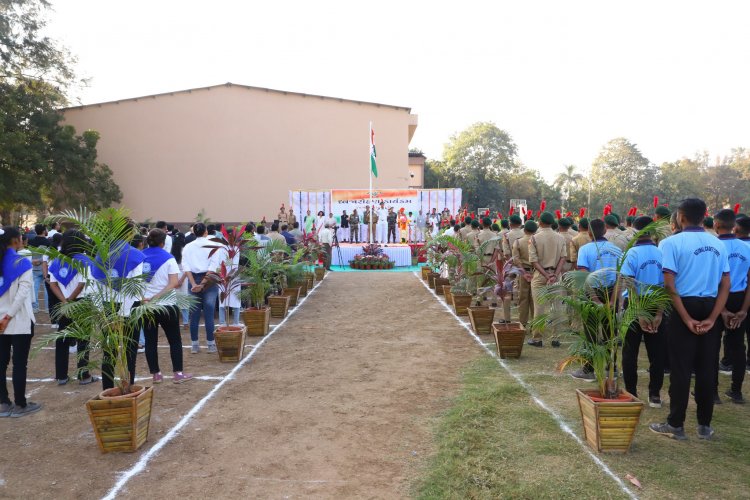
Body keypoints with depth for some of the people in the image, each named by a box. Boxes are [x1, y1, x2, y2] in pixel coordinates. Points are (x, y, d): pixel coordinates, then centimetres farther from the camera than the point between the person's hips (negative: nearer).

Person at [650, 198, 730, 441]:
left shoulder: (672, 242, -9)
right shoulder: (718, 244, 7)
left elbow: (670, 285, -15)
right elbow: (725, 285, 2)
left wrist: (687, 319, -12)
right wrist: (711, 318, -4)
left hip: (685, 308, -4)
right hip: (710, 309, 4)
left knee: (681, 368, 2)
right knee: (707, 369, 11)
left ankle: (676, 425, 10)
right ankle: (705, 425, 19)